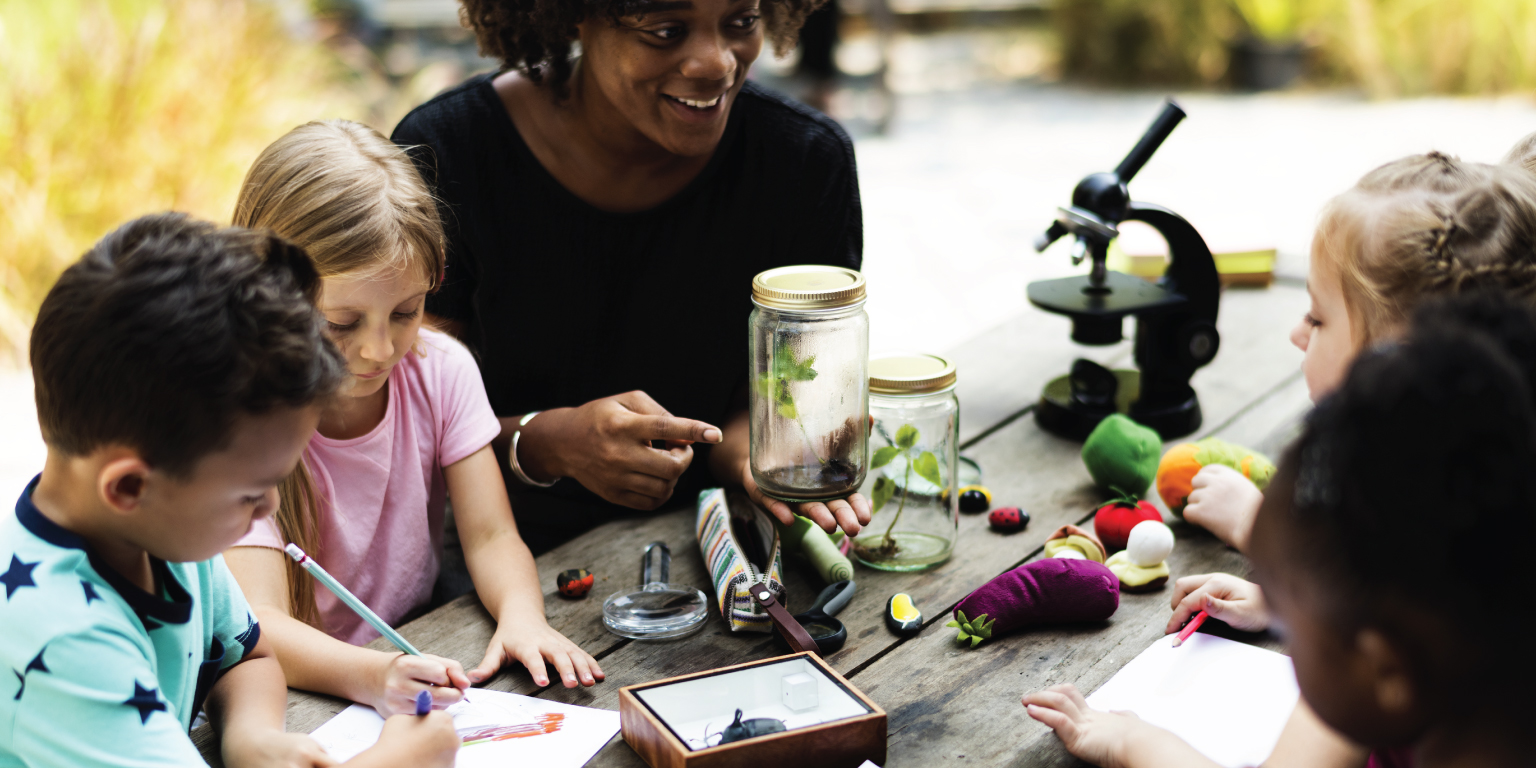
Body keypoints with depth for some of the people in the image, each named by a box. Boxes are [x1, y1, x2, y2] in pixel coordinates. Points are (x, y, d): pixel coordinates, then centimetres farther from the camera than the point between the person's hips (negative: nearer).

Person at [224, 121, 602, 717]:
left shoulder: (441, 371, -4)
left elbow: (491, 537, -6)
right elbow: (258, 623, -25)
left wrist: (520, 615, -28)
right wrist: (372, 675, -44)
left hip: (427, 656, 2)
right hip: (299, 695, -1)